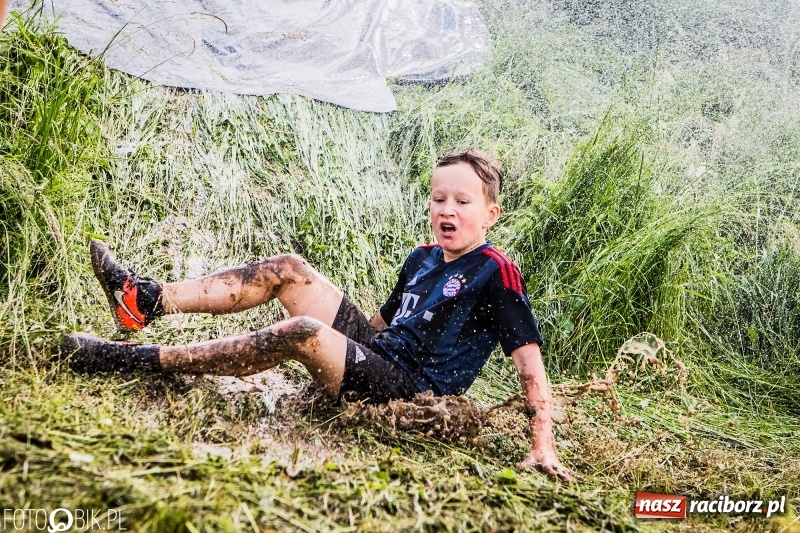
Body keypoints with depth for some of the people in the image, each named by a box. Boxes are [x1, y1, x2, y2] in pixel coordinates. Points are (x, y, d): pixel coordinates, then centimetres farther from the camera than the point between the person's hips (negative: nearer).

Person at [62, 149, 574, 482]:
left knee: (302, 333, -33)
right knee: (287, 269, -3)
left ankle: (138, 360, -28)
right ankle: (147, 300, -7)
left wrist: (544, 445, -23)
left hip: (412, 391, -8)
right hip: (378, 353, 8)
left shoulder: (496, 272, -11)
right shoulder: (423, 259, 13)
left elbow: (529, 356, -16)